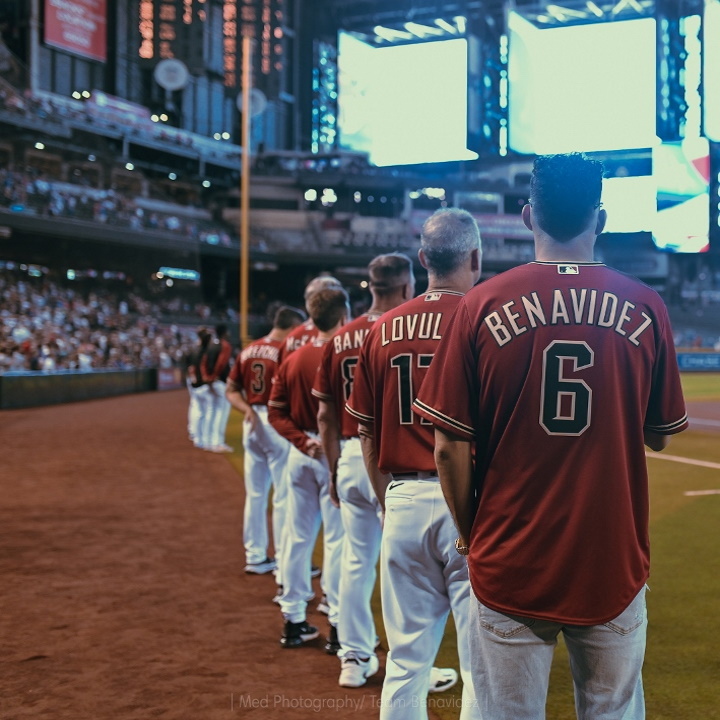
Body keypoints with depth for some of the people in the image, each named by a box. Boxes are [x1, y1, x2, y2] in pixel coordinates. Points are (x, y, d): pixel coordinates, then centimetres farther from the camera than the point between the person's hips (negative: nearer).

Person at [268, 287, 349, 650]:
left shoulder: (292, 360, 6)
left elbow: (276, 412, 4)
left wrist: (304, 442, -4)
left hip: (301, 453, 6)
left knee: (297, 535, 12)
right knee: (337, 539, 0)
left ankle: (293, 621, 21)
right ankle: (338, 626, 5)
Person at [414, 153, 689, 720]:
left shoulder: (482, 305, -6)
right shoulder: (645, 308, -3)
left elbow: (450, 447, -5)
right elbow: (659, 436, 7)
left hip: (508, 565, -1)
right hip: (613, 564, 1)